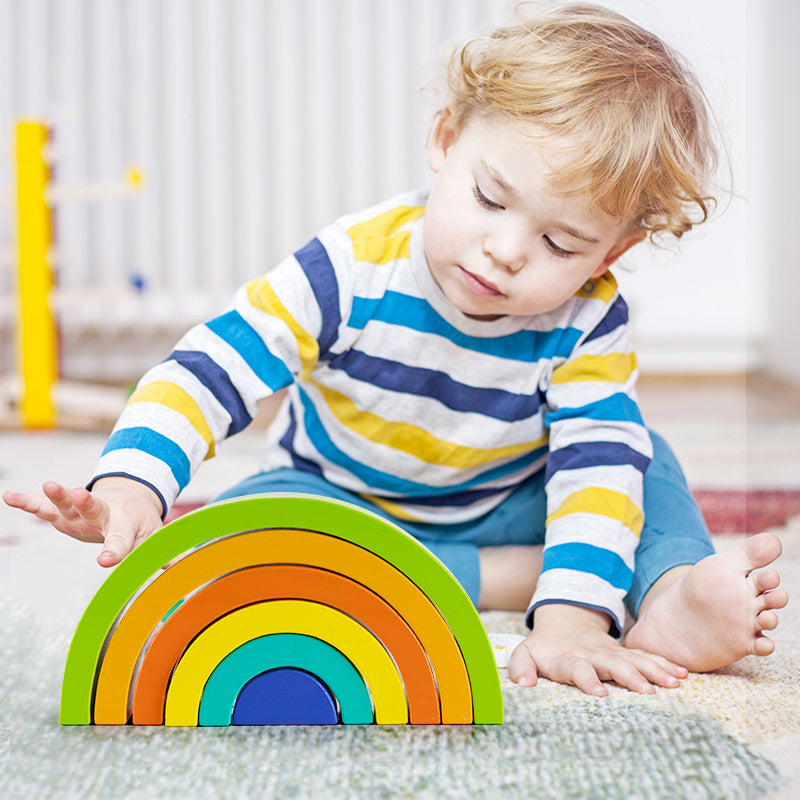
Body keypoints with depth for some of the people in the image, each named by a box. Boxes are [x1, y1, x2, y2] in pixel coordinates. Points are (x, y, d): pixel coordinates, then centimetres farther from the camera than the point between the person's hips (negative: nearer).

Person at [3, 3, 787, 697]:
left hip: (501, 507, 1)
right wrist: (132, 480, -46)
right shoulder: (358, 266, -28)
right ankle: (512, 578, -30)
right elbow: (208, 369, -29)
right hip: (336, 505, 0)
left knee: (636, 447, -17)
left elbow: (600, 462, -31)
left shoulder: (588, 321, -23)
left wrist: (572, 617, -46)